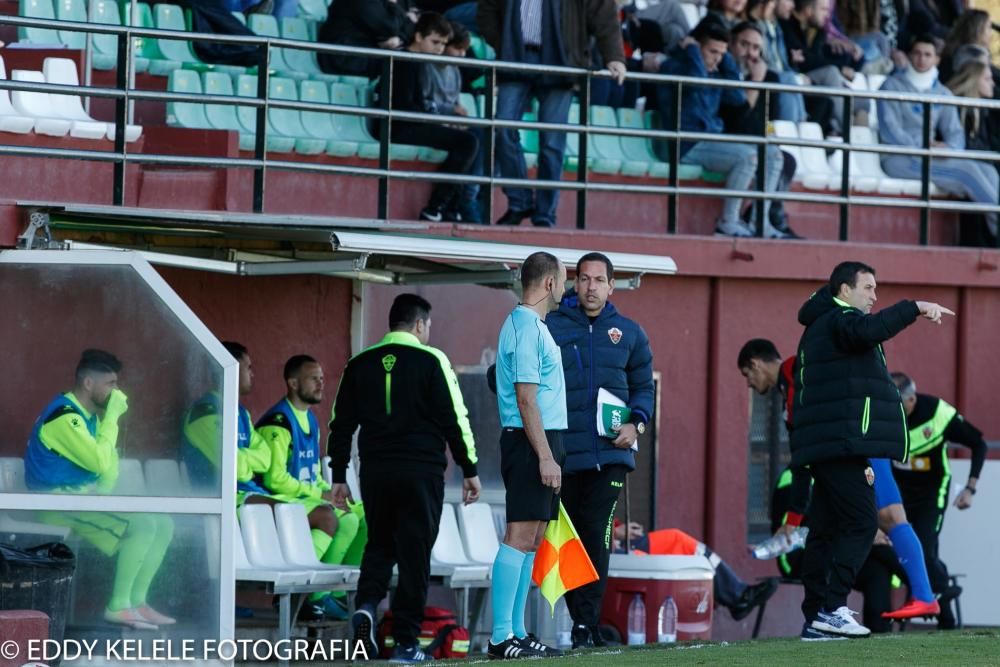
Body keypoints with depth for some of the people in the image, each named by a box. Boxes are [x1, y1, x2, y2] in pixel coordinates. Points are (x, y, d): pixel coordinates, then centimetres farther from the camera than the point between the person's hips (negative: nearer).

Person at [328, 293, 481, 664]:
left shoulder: (360, 365, 9)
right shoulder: (431, 361, -3)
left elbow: (341, 423, 10)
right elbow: (455, 419, -5)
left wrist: (338, 476, 16)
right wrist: (469, 470, 3)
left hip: (375, 470, 3)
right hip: (422, 468, -3)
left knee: (379, 545, 17)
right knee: (414, 552, 2)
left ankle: (366, 606, -9)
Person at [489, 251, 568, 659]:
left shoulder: (532, 324, 19)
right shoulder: (527, 327, -13)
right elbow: (526, 397, -18)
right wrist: (545, 457, -21)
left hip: (540, 443, 11)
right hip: (531, 442, -11)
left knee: (531, 540, 11)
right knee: (520, 537, -12)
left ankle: (516, 633, 13)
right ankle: (502, 638, -14)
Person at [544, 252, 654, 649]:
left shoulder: (628, 333, 11)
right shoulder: (550, 329, 3)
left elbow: (643, 385, 17)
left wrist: (636, 423, -2)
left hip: (611, 453, 0)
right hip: (564, 453, 0)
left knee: (596, 536, -12)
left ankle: (587, 623, -11)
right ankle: (581, 622, 12)